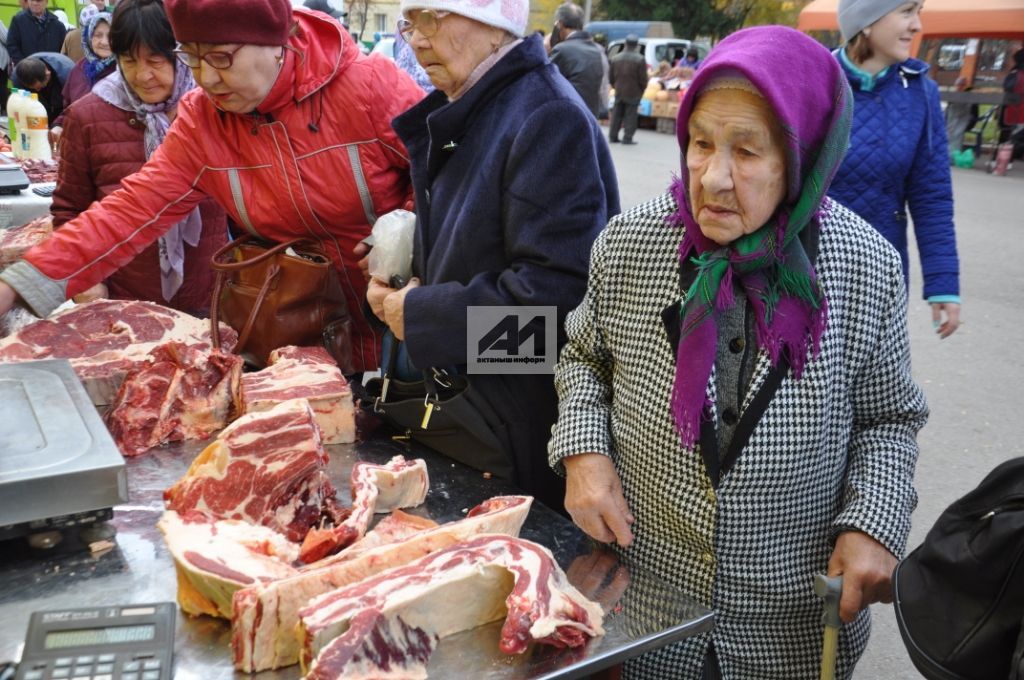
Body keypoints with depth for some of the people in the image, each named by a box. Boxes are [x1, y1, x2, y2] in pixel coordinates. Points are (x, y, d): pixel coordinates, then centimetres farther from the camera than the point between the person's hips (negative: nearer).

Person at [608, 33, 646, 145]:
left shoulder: (615, 58, 4)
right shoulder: (639, 59, -11)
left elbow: (611, 77, 9)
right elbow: (643, 78, -10)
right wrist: (642, 89, 6)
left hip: (619, 92, 4)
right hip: (633, 93, -4)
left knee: (616, 114, 12)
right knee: (631, 115, 0)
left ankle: (613, 136, 13)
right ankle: (627, 138, -3)